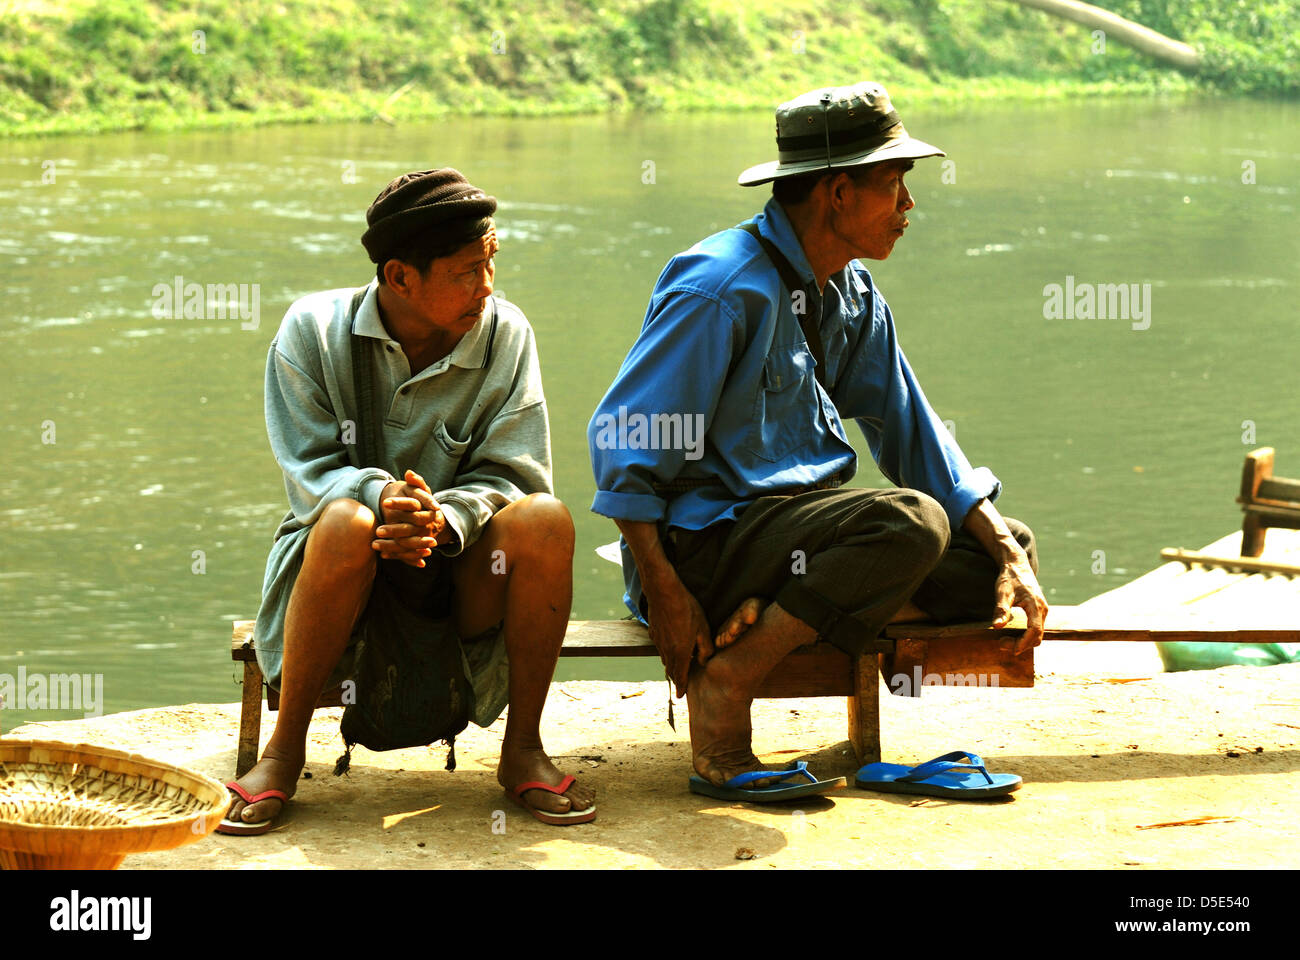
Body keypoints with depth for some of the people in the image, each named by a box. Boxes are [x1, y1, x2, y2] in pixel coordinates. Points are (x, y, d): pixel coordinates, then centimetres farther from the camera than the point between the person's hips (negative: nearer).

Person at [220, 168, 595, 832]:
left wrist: (445, 518, -30)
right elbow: (310, 472, -11)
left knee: (546, 520, -29)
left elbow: (513, 474, -9)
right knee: (346, 523, -37)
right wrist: (383, 496, -34)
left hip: (461, 572, 2)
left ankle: (522, 749, -11)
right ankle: (285, 751, -17)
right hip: (349, 572, -1)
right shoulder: (313, 330, -7)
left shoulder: (504, 334, -4)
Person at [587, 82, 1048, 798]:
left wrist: (1008, 553, 1)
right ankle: (726, 681, -23)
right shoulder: (722, 288, -15)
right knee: (910, 521, -30)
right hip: (706, 538, -9)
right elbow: (622, 440, -17)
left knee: (1003, 553, 0)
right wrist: (666, 597, -24)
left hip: (801, 513, 9)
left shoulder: (853, 294, 12)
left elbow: (910, 433, 14)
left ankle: (783, 616, -13)